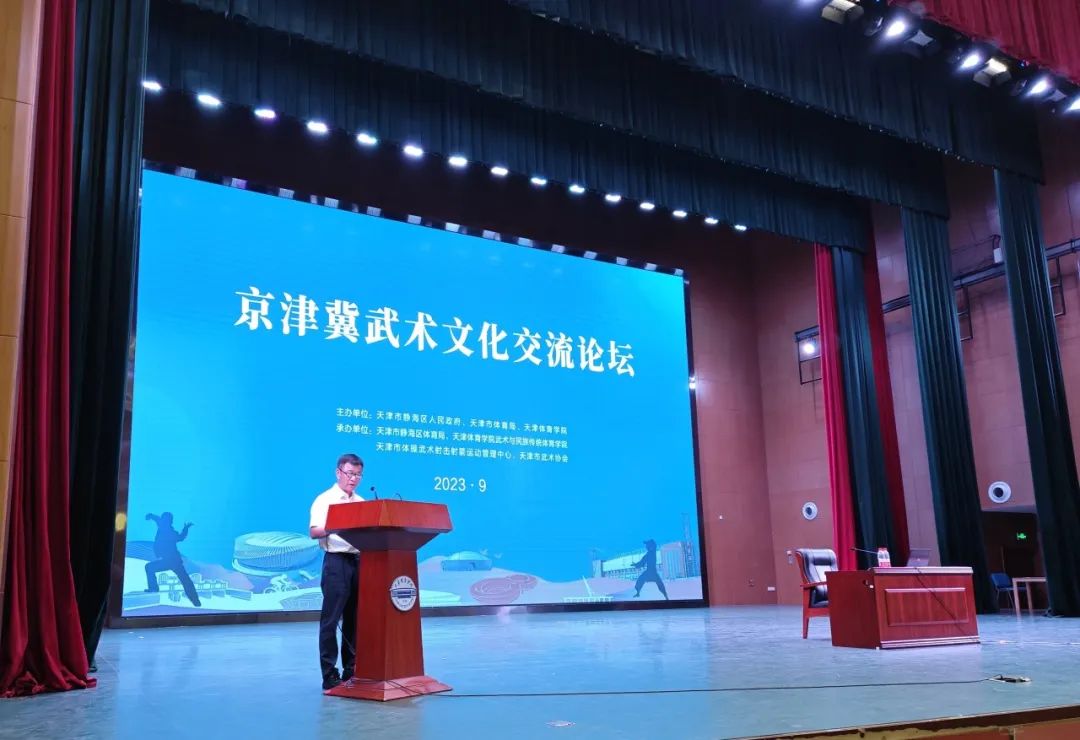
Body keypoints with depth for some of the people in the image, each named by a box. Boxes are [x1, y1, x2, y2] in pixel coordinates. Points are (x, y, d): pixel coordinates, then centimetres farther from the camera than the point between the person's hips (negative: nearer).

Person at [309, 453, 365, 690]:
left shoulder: (362, 502, 16)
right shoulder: (325, 499, -2)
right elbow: (314, 532, -12)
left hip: (359, 561, 6)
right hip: (336, 562, -6)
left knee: (354, 618, 10)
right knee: (331, 619, -4)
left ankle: (351, 670, 18)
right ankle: (330, 674, 1)